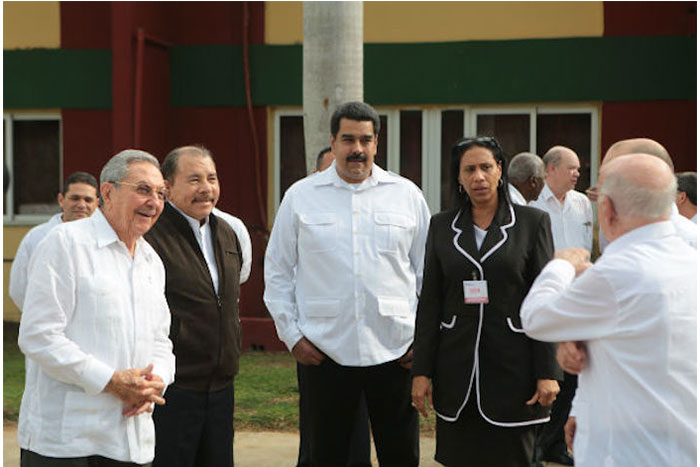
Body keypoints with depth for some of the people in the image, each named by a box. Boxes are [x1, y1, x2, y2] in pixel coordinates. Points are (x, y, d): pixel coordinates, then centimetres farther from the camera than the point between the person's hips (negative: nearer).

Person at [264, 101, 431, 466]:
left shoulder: (407, 195, 6)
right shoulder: (301, 196, 4)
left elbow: (428, 271, 9)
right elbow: (278, 272, 7)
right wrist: (291, 335, 1)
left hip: (394, 349, 0)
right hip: (324, 350, 0)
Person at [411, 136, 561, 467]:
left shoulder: (532, 222, 1)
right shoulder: (442, 226, 8)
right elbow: (429, 302, 7)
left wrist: (547, 372, -7)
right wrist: (421, 370, 3)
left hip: (512, 362, -2)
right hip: (457, 364, 2)